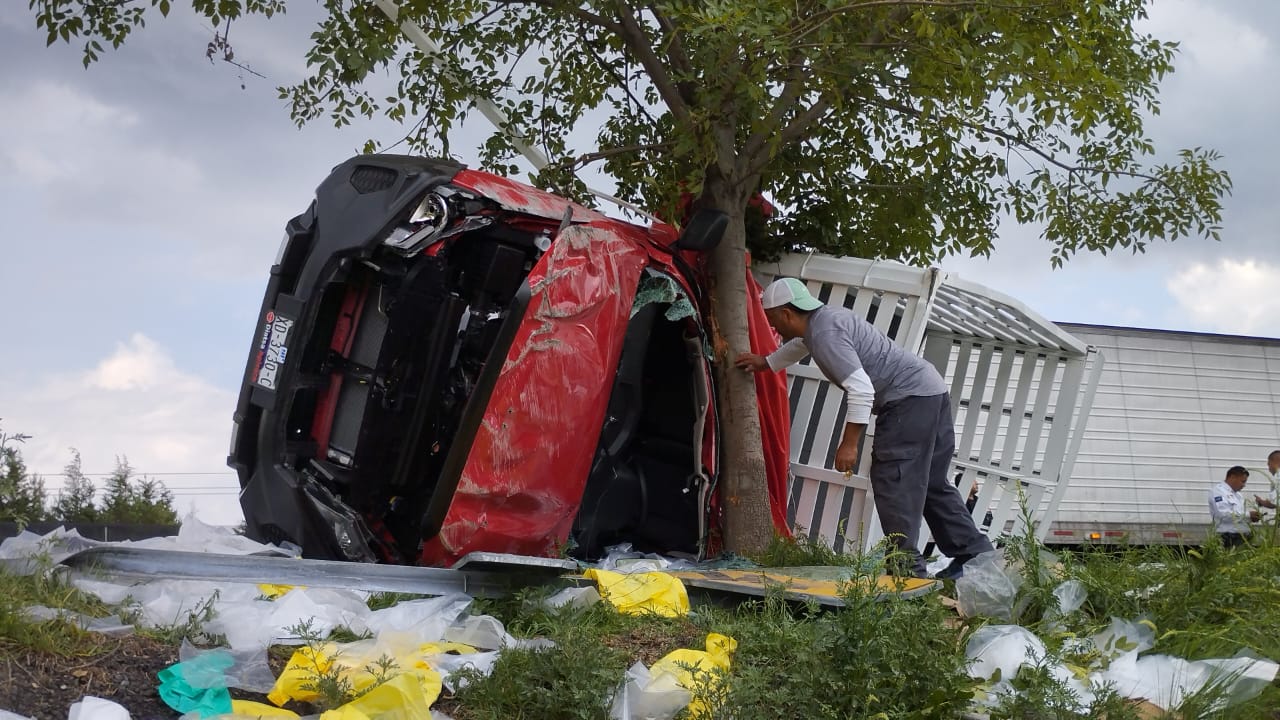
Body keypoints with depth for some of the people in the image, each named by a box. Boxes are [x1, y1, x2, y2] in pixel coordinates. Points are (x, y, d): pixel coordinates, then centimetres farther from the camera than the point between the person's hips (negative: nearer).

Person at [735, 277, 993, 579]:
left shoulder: (825, 334, -18)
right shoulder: (824, 317, 14)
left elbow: (861, 390, -25)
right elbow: (799, 345, 40)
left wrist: (849, 443, -19)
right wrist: (765, 363, 52)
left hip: (909, 400, -10)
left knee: (893, 483, -10)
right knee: (932, 483, 15)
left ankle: (906, 569, -11)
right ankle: (975, 556, 18)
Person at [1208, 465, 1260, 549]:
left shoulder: (1238, 495, 22)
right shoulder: (1217, 491, -4)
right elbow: (1224, 515, -18)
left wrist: (1252, 517, 6)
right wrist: (1248, 515, -13)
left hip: (1242, 538, 8)